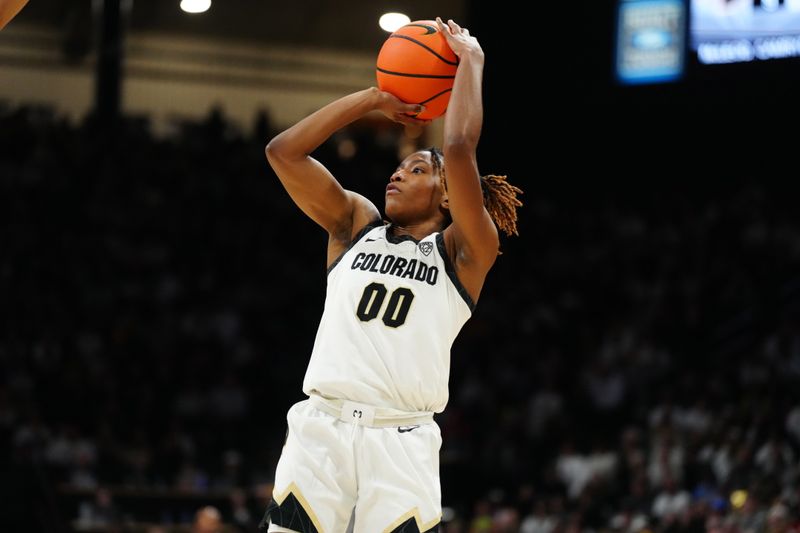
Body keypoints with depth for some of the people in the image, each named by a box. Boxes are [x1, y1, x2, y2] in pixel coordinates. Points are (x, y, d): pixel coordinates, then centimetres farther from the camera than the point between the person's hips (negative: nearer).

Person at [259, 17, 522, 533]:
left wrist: (471, 60, 3)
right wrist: (375, 98, 14)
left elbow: (459, 149, -7)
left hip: (401, 440, -2)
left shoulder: (463, 252, 7)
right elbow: (283, 151, 10)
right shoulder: (356, 225, 19)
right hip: (320, 427, 3)